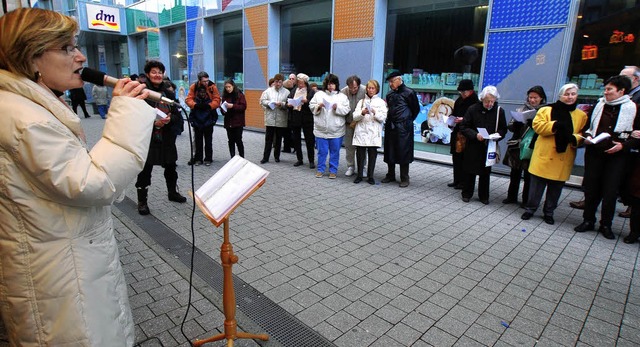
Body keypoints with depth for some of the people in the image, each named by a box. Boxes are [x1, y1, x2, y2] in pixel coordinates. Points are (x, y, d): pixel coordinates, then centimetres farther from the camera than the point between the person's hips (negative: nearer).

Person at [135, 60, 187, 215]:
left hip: (167, 138, 5)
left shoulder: (168, 93, 7)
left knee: (170, 167, 18)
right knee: (145, 170, 1)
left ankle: (172, 192, 38)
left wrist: (170, 119, -14)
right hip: (148, 138, -5)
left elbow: (178, 116, 6)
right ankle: (142, 201, 15)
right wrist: (153, 122, -23)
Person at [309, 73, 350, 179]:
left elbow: (346, 110, -3)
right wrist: (318, 106, -13)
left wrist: (337, 107, -18)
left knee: (335, 152, 7)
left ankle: (333, 170, 18)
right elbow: (311, 106, 5)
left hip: (336, 130, 0)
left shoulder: (342, 96, 4)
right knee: (322, 151, 7)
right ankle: (320, 169, 20)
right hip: (321, 129, 0)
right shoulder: (319, 94, 7)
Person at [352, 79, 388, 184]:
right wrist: (362, 113, -14)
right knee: (360, 154, 0)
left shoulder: (381, 102, 10)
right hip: (361, 131, 1)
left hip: (374, 133, -1)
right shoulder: (361, 101, 15)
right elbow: (354, 117, 5)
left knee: (372, 154, 0)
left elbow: (383, 118, 1)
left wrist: (375, 113, -16)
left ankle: (370, 176, 10)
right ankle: (359, 175, 12)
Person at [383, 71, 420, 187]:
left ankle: (404, 178, 8)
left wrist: (408, 121, 3)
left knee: (403, 152, -1)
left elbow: (416, 109, 0)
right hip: (390, 126, 6)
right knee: (389, 152, 11)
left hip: (403, 128, -6)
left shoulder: (408, 92, -6)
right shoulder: (390, 94, 12)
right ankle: (390, 175, 24)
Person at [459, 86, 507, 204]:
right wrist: (475, 135, -20)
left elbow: (503, 129, 7)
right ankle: (466, 194, 22)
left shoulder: (499, 111, -1)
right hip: (473, 146, -1)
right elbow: (463, 127, -6)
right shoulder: (473, 109, -7)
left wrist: (498, 134, -15)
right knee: (470, 171, 7)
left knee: (486, 172, 11)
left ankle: (484, 196, 23)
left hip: (489, 147, 2)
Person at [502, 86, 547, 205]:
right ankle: (512, 197, 26)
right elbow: (511, 126, 7)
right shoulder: (521, 109, 9)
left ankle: (526, 200, 18)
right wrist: (517, 123, -13)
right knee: (515, 173, 12)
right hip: (517, 146, 3)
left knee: (528, 176, 5)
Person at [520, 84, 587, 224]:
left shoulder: (581, 115, 9)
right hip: (544, 156, -2)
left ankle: (549, 212, 25)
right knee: (536, 185, 3)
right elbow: (537, 125, -9)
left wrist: (575, 139, -15)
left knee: (555, 189, 11)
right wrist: (555, 125, -24)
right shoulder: (546, 110, 1)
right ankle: (530, 209, 18)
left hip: (563, 159, 3)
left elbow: (582, 134, 7)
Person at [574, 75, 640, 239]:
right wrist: (587, 137, -1)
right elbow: (588, 125, 17)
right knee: (591, 188, 7)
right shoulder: (599, 105, 7)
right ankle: (588, 220, 20)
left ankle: (606, 225, 17)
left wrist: (623, 145, -13)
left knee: (610, 191, 1)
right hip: (594, 152, 3)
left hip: (616, 155, -2)